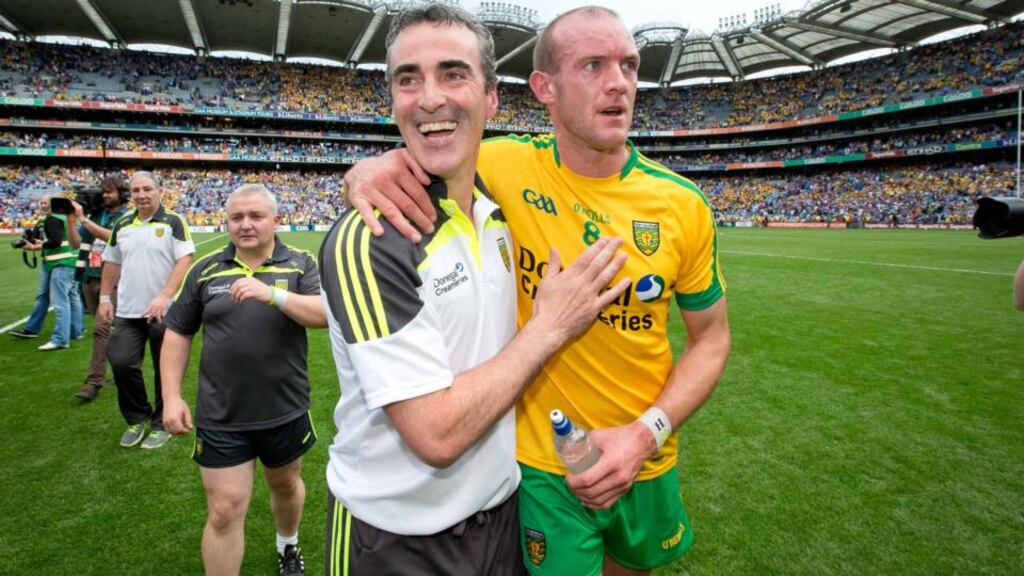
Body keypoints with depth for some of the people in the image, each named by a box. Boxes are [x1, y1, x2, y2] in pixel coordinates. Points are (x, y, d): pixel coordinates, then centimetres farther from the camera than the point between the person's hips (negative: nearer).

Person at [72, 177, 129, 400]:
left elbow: (111, 237, -21)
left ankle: (94, 381, -10)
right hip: (89, 278, 6)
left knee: (101, 328, -12)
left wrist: (83, 219, -20)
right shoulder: (94, 214, 11)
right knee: (105, 328, 14)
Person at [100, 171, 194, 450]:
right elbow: (112, 263, 18)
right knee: (121, 364, -1)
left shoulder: (173, 222, -7)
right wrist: (105, 298, 12)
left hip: (164, 311, -4)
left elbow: (185, 259, -15)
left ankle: (162, 424, 22)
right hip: (127, 312, 5)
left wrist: (165, 296, -24)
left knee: (165, 370, 5)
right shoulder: (122, 225, 10)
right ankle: (137, 418, 22)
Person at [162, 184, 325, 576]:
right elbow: (177, 333, 7)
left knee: (286, 486, 22)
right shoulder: (205, 270, 1)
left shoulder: (300, 265, -5)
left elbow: (326, 314, -20)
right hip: (221, 416, 0)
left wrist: (272, 294, -32)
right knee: (224, 511, 3)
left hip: (285, 410, 0)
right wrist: (171, 397, 1)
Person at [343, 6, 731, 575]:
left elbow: (711, 339, -2)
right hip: (542, 465, -3)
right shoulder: (506, 167, -15)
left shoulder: (684, 204, -10)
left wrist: (647, 432, -16)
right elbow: (416, 164, -1)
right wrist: (372, 170, -27)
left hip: (647, 464, 4)